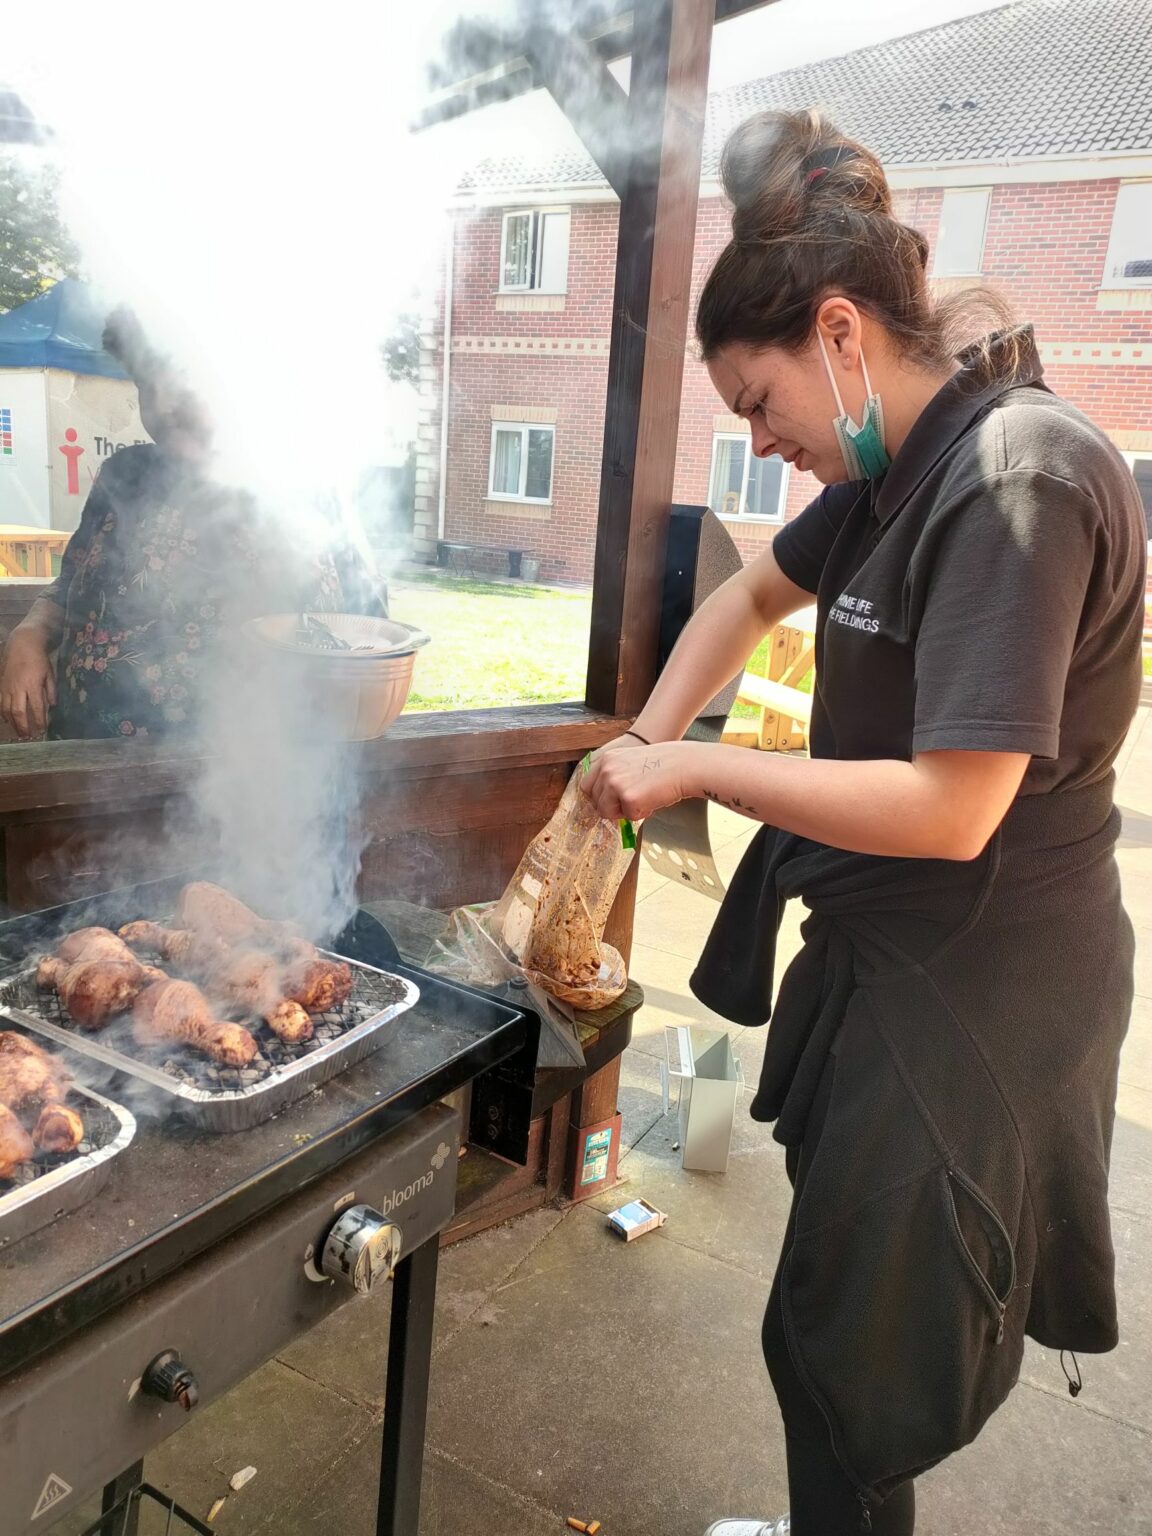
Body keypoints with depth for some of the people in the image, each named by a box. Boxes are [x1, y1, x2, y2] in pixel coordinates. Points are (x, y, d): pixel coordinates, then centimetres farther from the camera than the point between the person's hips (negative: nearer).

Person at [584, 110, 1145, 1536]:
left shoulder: (1017, 482, -23)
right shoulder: (897, 468, 6)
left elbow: (951, 809, -28)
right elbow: (755, 592, 20)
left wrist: (694, 768, -19)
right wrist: (648, 739, 7)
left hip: (973, 993, -9)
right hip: (885, 952, 9)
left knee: (848, 1343, 10)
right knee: (841, 1302, 24)